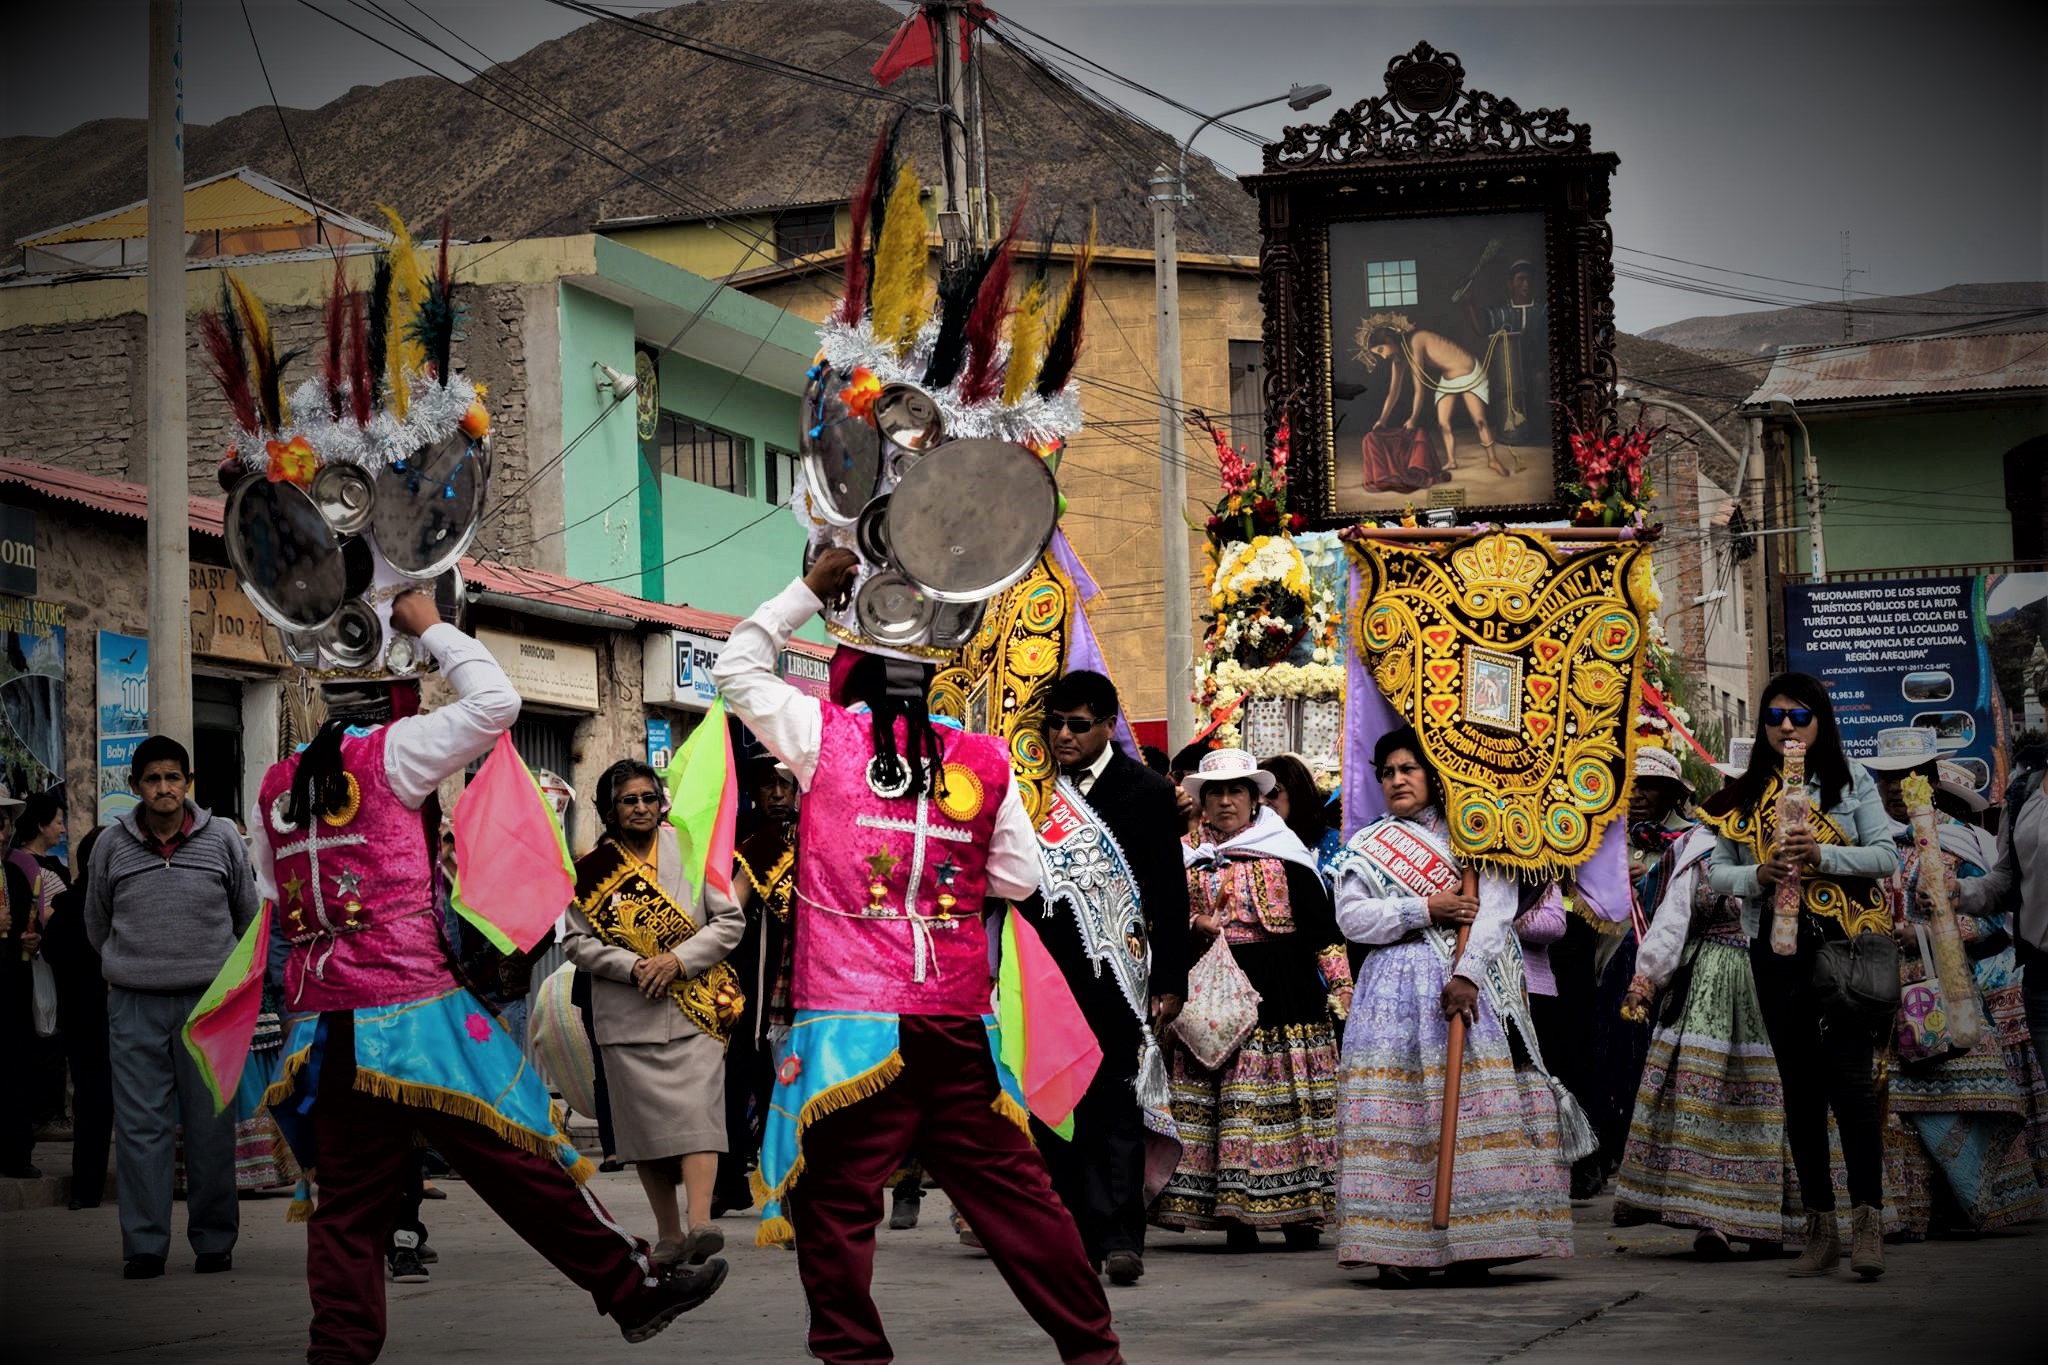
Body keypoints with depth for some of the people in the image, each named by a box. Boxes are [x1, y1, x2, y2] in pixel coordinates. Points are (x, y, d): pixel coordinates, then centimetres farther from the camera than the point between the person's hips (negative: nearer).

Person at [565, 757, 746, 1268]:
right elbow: (576, 940, 3)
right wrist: (632, 967, -12)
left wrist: (679, 960, -10)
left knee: (697, 1108, -15)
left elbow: (730, 920, 4)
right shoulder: (591, 869, 5)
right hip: (628, 1013, 1)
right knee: (647, 1118, 1)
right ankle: (668, 1235, 9)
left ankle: (701, 1223, -26)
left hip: (695, 1005, -1)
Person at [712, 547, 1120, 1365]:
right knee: (1011, 1189, 9)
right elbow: (1018, 878, 10)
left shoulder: (827, 736, -1)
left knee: (835, 1203, 4)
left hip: (851, 1021, -3)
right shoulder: (984, 761, 4)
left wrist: (808, 591, 17)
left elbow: (737, 669, 14)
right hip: (958, 1022, 3)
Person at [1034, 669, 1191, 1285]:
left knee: (1116, 1104, -5)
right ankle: (1081, 1232, 7)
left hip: (1111, 974, -3)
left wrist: (1170, 982, -3)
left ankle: (1121, 1235, -3)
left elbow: (1170, 893, 1)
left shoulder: (1145, 791, 2)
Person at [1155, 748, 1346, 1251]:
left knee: (1283, 1102, -5)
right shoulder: (1187, 856, 12)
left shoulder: (1282, 852, 3)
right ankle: (1237, 1219, 2)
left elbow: (1321, 925, 1)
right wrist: (1196, 926, -4)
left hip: (1280, 992, -3)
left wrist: (1340, 984, -6)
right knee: (1214, 1104, -2)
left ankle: (1298, 1216, 2)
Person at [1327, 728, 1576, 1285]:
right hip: (1397, 985, 1)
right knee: (1397, 1112, -9)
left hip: (1470, 984, -1)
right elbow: (1351, 918, 4)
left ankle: (1470, 1242, -7)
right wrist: (1424, 910, -7)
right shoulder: (1366, 846, 16)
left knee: (1475, 1107, -8)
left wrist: (1467, 973, -16)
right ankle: (1398, 1246, -11)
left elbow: (1496, 911, -2)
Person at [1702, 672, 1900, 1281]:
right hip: (1777, 951, 3)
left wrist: (1822, 854, -16)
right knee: (1800, 1085, 6)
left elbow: (1886, 856, -1)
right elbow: (1718, 871, 10)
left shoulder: (1851, 781, 5)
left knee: (1849, 1078, -13)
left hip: (1846, 942, -3)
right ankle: (1820, 1228, 11)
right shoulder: (1742, 795, 10)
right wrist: (1759, 876, -11)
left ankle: (1867, 1221, -11)